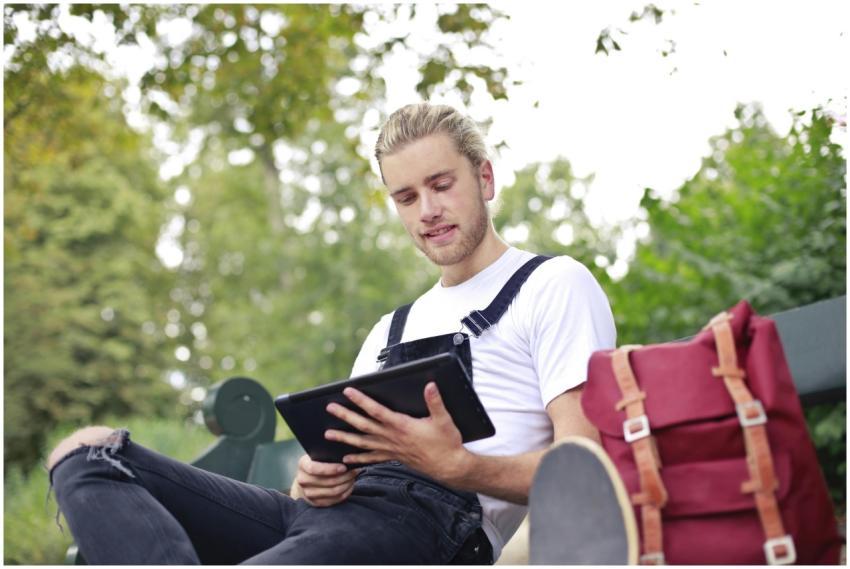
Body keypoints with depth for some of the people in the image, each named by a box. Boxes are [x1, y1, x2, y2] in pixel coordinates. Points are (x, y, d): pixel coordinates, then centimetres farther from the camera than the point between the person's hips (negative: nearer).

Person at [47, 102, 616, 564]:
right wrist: (312, 480, -2)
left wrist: (454, 465, -21)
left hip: (429, 516, -8)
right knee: (86, 451, -10)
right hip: (326, 509, 9)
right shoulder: (392, 329, 32)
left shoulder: (555, 284, 10)